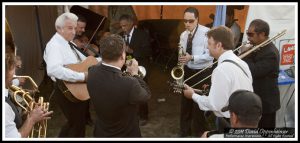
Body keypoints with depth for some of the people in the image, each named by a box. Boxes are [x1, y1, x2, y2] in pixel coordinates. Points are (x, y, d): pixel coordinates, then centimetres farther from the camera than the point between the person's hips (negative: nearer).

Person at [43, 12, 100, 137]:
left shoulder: (68, 43, 10)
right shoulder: (54, 45, -20)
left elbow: (83, 61, 18)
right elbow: (53, 69, -39)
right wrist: (82, 76, -38)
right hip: (67, 91, -9)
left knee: (74, 122, 24)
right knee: (78, 124, 3)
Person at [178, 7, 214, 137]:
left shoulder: (206, 32, -15)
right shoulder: (183, 35, 5)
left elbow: (210, 55, -20)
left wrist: (192, 58, -27)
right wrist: (182, 59, -5)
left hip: (203, 73, -6)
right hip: (188, 71, 6)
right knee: (185, 101, 15)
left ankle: (199, 132, 23)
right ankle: (184, 130, 33)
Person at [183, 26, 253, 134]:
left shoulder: (222, 69, -23)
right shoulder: (241, 63, 5)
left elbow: (215, 105, -21)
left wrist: (193, 95, -8)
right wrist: (214, 89, 10)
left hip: (229, 123, -8)